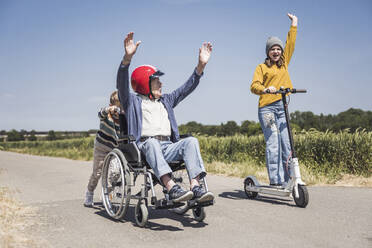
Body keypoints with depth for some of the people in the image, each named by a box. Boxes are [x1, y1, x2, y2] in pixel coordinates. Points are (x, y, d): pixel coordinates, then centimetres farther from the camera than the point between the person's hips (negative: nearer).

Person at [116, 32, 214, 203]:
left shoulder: (165, 101, 30)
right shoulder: (133, 101, 14)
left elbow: (187, 88, 26)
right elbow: (122, 84, -4)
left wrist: (201, 65, 14)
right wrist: (128, 57, -21)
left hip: (167, 147, 4)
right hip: (143, 147, -4)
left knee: (191, 141, -23)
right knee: (151, 143, -38)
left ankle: (195, 188, -38)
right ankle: (171, 188, -50)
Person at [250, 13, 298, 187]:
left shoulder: (284, 63, 21)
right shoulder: (261, 67, 8)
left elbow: (290, 44, 24)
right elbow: (254, 86, -5)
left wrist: (294, 24, 28)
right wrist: (265, 89, -25)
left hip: (283, 107, 4)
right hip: (267, 107, -4)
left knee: (286, 144, -3)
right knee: (273, 144, -11)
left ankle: (285, 181, 2)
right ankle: (274, 181, -10)